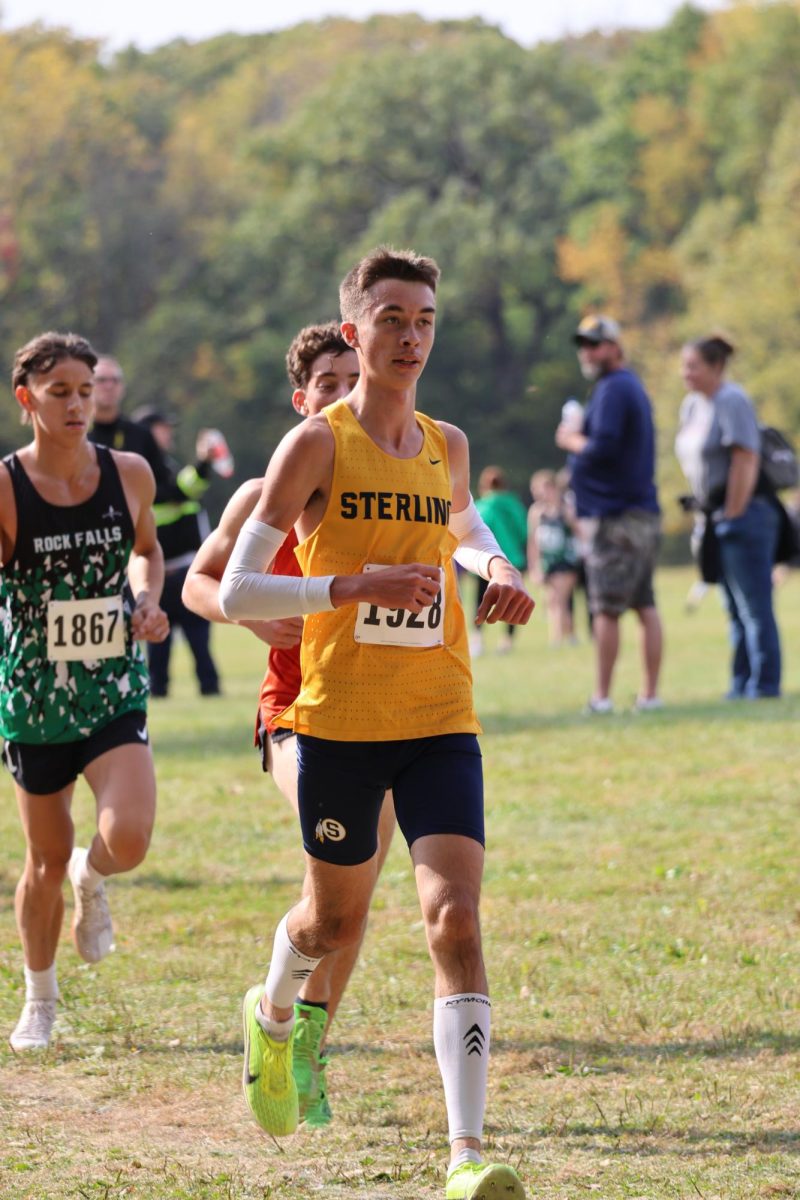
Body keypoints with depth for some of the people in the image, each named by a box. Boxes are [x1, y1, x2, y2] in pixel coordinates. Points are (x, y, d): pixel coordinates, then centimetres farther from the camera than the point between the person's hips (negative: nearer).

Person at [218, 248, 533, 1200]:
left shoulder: (446, 445, 8)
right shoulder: (316, 444, -7)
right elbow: (234, 592, -12)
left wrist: (499, 570, 10)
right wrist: (357, 586, -24)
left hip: (440, 723, 2)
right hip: (338, 720, -2)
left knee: (455, 919, -14)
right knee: (334, 919, 15)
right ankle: (271, 1016, 52)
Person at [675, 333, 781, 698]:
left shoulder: (731, 401, -14)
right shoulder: (692, 405, 14)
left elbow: (746, 462, -19)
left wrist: (733, 515, -17)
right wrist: (709, 517, 12)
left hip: (743, 514, -10)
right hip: (718, 517, 10)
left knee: (754, 605, -8)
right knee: (736, 608, 12)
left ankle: (764, 683, -6)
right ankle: (742, 682, 17)